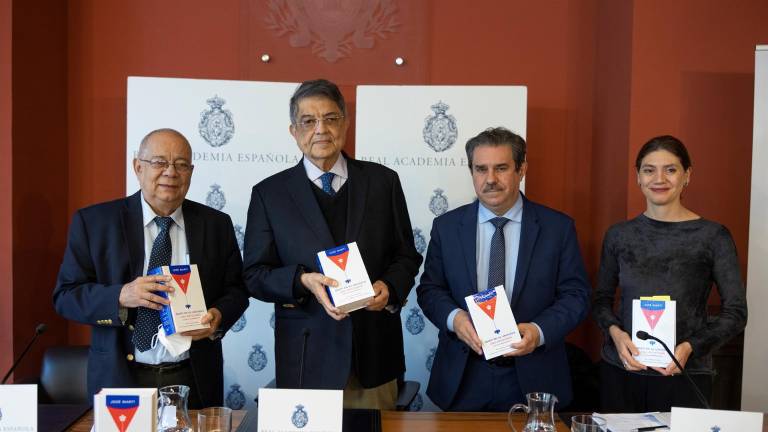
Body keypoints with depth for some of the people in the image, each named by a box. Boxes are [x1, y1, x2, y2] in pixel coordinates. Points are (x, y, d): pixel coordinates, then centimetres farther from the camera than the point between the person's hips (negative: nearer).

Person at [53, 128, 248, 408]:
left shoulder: (216, 224, 3)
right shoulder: (93, 221, -2)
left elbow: (236, 289, 6)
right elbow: (65, 295, -5)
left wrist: (219, 317, -15)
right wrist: (121, 296, -23)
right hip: (120, 379, -1)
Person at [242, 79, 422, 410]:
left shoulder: (382, 181, 4)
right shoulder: (269, 193, 1)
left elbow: (407, 256, 9)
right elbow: (255, 274, 0)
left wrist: (390, 287, -12)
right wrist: (303, 281, -18)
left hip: (374, 352, 2)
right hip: (306, 359, -1)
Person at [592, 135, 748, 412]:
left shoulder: (713, 236, -5)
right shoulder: (619, 235, 3)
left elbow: (736, 312, -2)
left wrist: (690, 347, -16)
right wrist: (615, 332, -9)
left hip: (685, 374, -2)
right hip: (620, 371, 2)